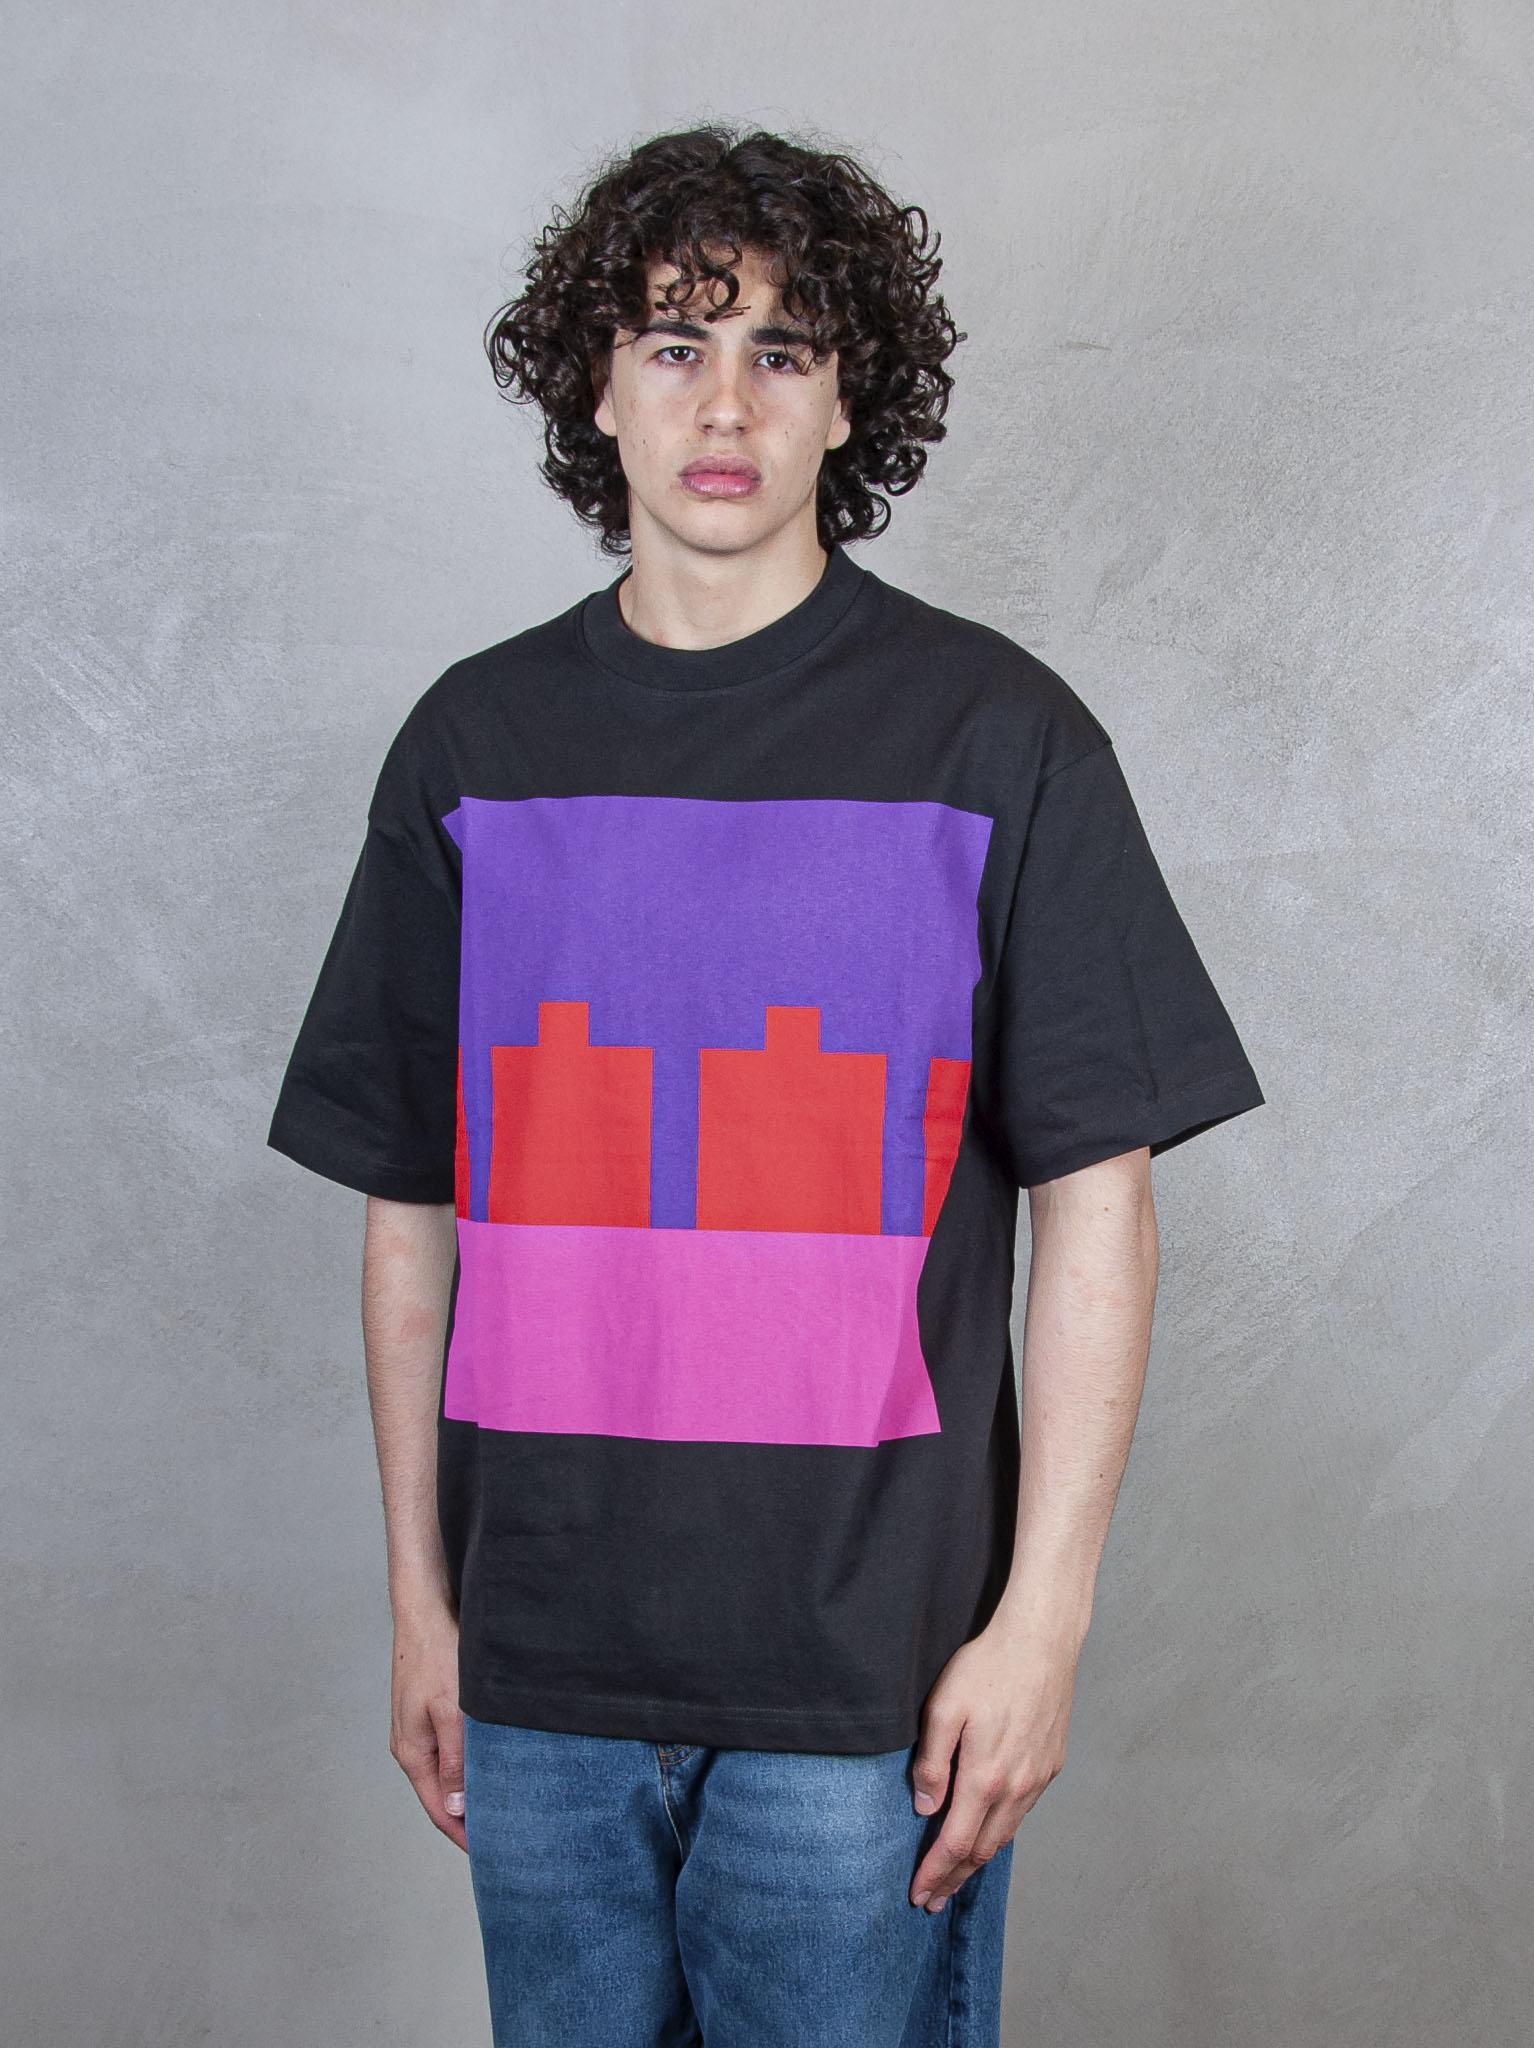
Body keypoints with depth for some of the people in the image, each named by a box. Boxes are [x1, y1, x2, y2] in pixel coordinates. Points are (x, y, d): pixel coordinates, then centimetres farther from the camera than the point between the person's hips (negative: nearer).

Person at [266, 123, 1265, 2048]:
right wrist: (418, 1595, 8)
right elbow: (412, 1207, 8)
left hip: (869, 1669, -3)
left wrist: (1040, 1620, -8)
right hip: (539, 1667, 3)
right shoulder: (473, 742, 5)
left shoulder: (996, 734, -3)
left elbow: (1097, 1205, -4)